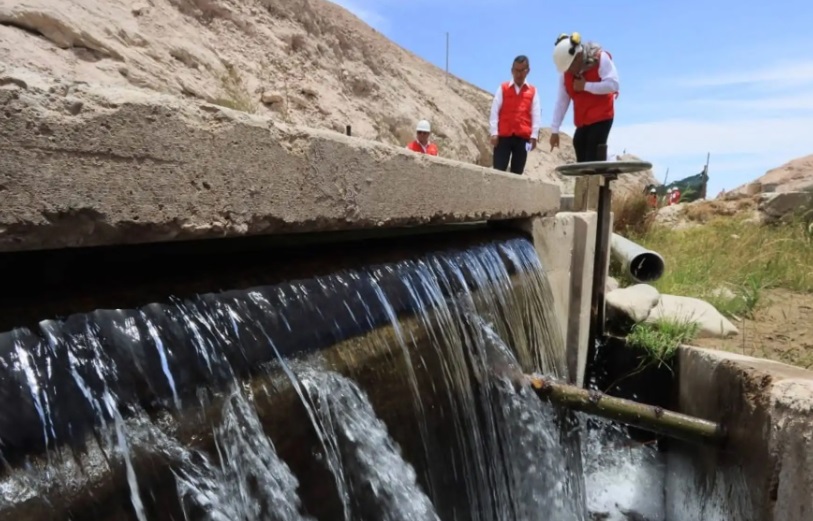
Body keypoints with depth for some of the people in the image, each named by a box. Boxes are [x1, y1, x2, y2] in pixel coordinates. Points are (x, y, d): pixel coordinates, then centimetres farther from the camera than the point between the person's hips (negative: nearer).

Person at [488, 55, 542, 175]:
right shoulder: (503, 88, 10)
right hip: (503, 136, -1)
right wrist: (494, 132, -6)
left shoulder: (533, 91, 11)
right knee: (498, 170, -7)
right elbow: (494, 111, 4)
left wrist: (534, 135, -5)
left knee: (517, 172, 3)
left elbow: (536, 114, 6)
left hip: (523, 138, 1)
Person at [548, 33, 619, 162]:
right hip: (582, 121, 6)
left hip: (601, 118, -6)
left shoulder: (601, 58, -12)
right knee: (582, 162, 2)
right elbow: (561, 101, 1)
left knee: (593, 162, -14)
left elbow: (612, 84, -22)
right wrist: (554, 130, -2)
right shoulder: (566, 72, 2)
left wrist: (585, 86, -19)